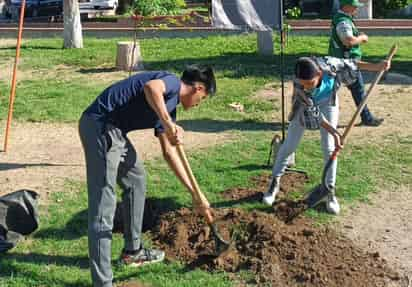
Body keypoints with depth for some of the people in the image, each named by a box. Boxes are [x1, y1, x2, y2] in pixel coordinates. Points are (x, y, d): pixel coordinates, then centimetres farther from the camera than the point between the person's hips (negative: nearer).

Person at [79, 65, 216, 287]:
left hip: (112, 130, 11)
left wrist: (194, 191, 28)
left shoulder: (169, 105, 22)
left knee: (136, 180, 25)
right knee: (103, 205, -10)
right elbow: (151, 87, -29)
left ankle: (132, 251, 37)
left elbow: (169, 152, 27)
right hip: (100, 126, -11)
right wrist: (169, 125, -30)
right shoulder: (172, 82, -3)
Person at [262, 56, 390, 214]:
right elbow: (313, 112, -29)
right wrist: (334, 133, -31)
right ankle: (275, 182, 22)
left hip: (328, 103, 1)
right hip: (305, 105, -1)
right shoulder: (299, 85, -39)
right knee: (290, 145, 3)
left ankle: (330, 191, 10)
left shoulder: (331, 65, -38)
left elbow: (352, 64, -16)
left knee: (329, 148, -3)